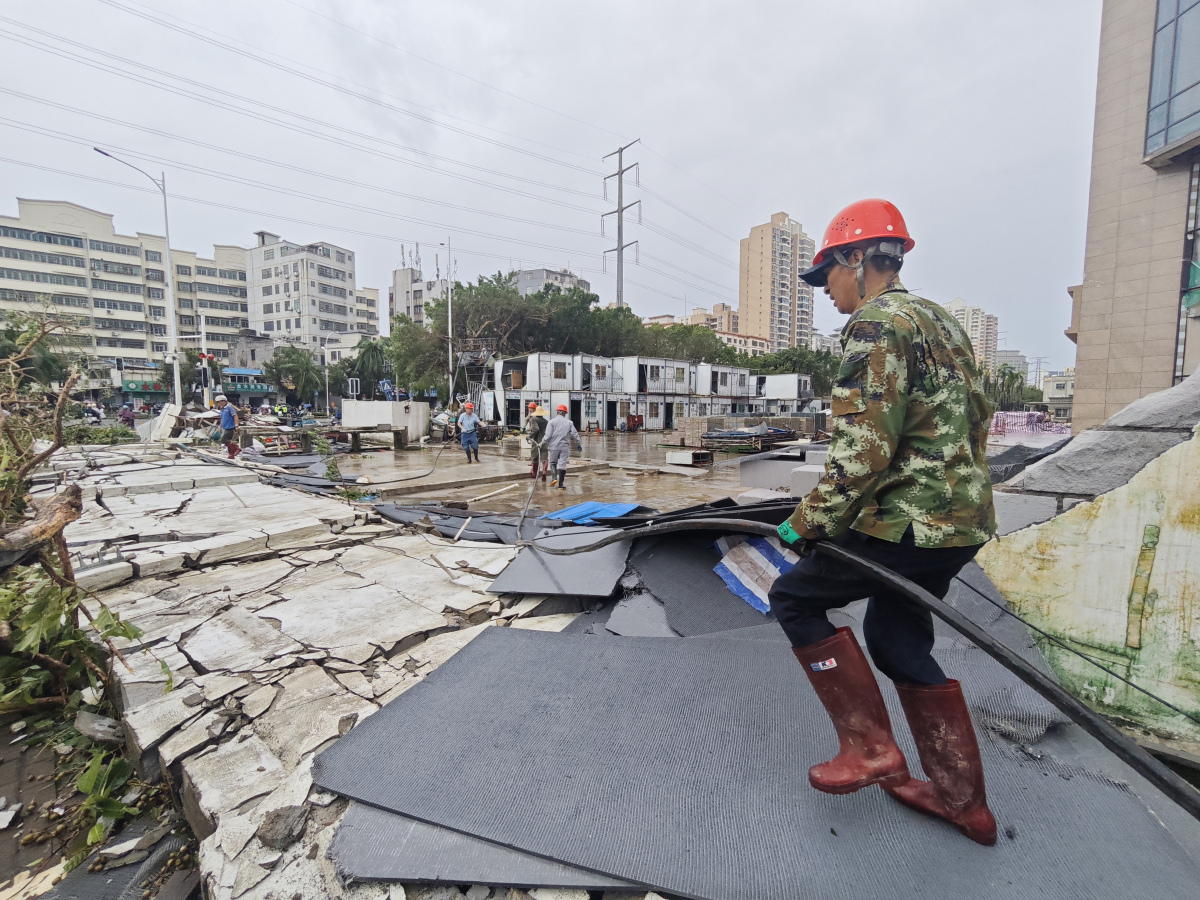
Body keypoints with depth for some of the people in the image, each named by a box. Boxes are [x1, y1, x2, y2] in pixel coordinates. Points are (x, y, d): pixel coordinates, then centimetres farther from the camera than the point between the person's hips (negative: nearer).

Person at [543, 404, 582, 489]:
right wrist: (578, 444, 19)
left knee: (553, 462, 17)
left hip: (554, 446, -1)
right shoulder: (569, 422, 5)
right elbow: (575, 434, 6)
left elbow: (548, 435, -7)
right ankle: (561, 484, 1)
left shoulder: (552, 422, -2)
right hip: (565, 447, 1)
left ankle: (554, 477, -4)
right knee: (562, 464, 2)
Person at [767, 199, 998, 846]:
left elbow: (862, 452, -23)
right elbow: (975, 417, 23)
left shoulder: (876, 324, -14)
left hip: (911, 520, -10)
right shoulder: (940, 321, 18)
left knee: (794, 596, 2)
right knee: (896, 636, 20)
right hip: (963, 517, 10)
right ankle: (962, 800, 33)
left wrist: (810, 522, -14)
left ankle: (870, 747, 9)